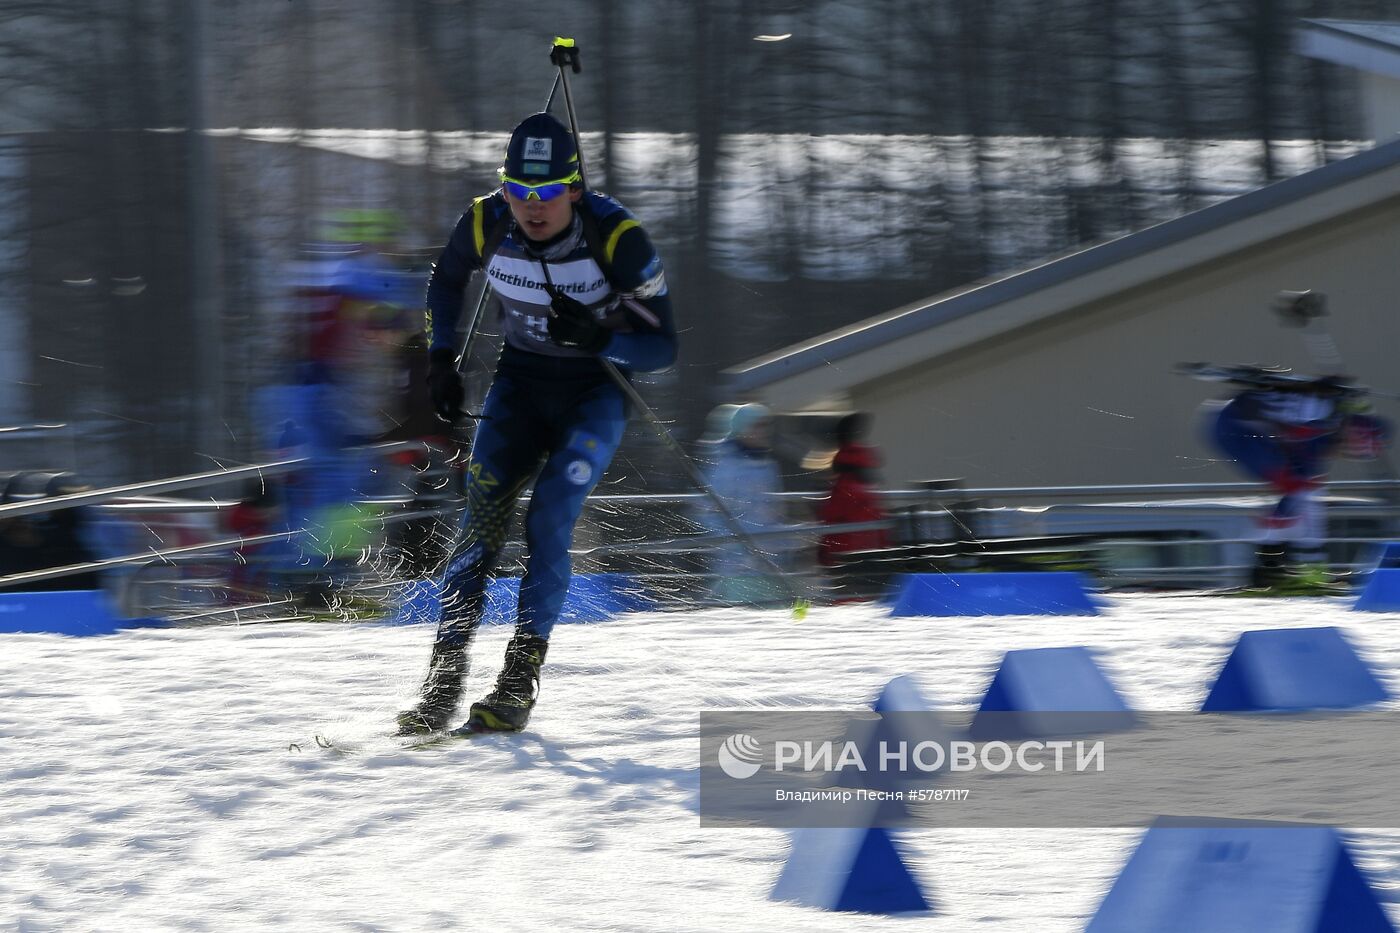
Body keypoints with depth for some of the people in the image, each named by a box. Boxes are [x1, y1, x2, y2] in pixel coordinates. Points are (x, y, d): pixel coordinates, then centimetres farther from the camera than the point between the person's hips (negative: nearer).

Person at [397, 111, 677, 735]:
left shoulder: (617, 238, -25)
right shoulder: (486, 225, -14)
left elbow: (663, 348, -17)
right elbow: (446, 280, 11)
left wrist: (600, 338, -35)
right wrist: (440, 359, 3)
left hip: (597, 390, -3)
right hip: (521, 381, 3)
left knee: (547, 524, -20)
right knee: (481, 520, -11)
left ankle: (520, 682, -13)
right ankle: (444, 679, -8)